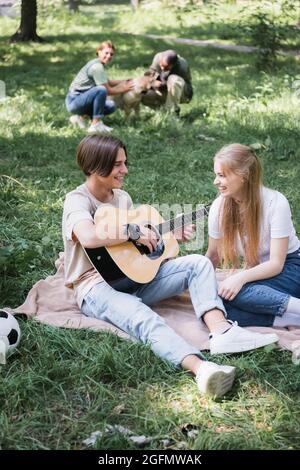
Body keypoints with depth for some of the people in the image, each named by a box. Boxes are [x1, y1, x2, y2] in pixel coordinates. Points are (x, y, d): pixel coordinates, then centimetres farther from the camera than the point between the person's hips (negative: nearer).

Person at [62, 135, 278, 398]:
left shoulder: (122, 197, 15)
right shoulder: (78, 200, -10)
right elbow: (88, 237, -32)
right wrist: (134, 233, -22)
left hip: (134, 276, 8)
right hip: (97, 286, -8)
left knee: (198, 263, -7)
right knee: (142, 317, -39)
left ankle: (221, 330, -32)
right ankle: (201, 367, -64)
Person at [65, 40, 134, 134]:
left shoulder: (99, 64, 12)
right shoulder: (97, 67, -18)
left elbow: (107, 82, 28)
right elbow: (108, 90, -15)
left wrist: (124, 81, 19)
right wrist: (124, 89, -2)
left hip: (81, 99, 10)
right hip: (73, 101, -10)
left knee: (111, 106, 9)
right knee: (101, 90, -32)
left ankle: (82, 116, 9)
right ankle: (96, 124, -25)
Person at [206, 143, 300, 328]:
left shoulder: (275, 203, -18)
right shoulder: (219, 206, -6)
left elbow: (276, 263, -19)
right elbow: (213, 256, 4)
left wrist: (241, 277, -34)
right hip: (256, 272, 5)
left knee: (233, 293, -34)